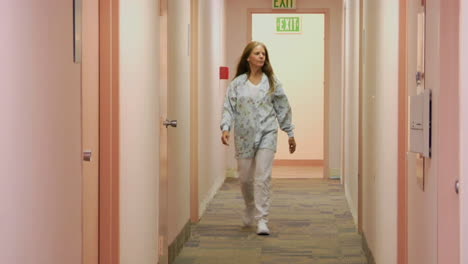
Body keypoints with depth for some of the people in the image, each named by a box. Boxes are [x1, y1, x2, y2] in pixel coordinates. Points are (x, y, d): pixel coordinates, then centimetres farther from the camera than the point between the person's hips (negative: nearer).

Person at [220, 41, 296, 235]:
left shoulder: (272, 82, 3)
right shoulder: (238, 83, 2)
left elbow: (283, 108, 8)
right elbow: (228, 107, -2)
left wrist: (290, 133, 9)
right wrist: (225, 128, -18)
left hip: (266, 134, -1)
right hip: (244, 136, 1)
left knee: (263, 177, -12)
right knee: (245, 178, 11)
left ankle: (262, 220, -9)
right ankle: (250, 209, 38)